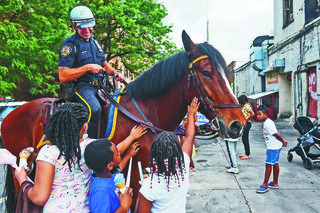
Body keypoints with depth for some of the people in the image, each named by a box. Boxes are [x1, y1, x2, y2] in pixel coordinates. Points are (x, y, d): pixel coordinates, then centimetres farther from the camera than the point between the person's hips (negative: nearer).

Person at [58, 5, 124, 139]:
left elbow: (104, 64, 28)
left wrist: (114, 72, 4)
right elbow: (63, 76, -13)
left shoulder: (95, 43, 19)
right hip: (81, 87, -7)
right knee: (95, 108, -35)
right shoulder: (69, 45, -5)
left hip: (100, 85, 8)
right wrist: (88, 68, -19)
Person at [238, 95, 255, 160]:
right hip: (244, 124, 10)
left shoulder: (247, 106, -15)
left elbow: (252, 114, -25)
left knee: (245, 139, -5)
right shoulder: (244, 106, 14)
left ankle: (247, 155, 2)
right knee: (244, 139, 15)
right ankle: (246, 153, 24)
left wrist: (247, 120, -18)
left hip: (246, 124, -10)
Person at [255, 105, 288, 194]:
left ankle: (265, 185, 1)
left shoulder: (268, 123, -20)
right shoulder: (267, 122, 12)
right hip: (275, 146, 10)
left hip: (273, 147, -10)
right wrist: (283, 141, 13)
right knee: (275, 164, 16)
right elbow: (276, 134, 15)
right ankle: (275, 183, 27)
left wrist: (283, 142, -9)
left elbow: (276, 134, -20)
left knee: (268, 164, -5)